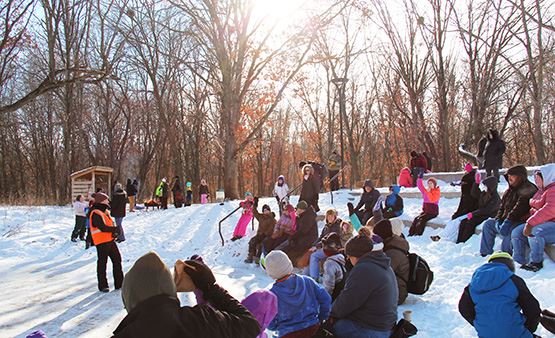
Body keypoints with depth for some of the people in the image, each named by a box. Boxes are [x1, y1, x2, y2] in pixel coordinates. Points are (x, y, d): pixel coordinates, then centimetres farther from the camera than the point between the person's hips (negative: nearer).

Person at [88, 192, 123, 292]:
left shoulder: (105, 212, 15)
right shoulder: (95, 214, -15)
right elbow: (103, 227, -23)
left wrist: (114, 231, -4)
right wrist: (115, 229, -12)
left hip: (110, 240, 9)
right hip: (101, 242, -9)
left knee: (117, 259, 11)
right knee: (102, 263, 0)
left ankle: (119, 283, 19)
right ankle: (102, 286, 11)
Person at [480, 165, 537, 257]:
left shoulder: (528, 189, -12)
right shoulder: (510, 190, 16)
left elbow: (520, 208, -23)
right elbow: (502, 207, 17)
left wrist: (508, 221, -29)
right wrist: (498, 219, 0)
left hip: (521, 221, -9)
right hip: (506, 220, 9)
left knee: (509, 231, -36)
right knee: (488, 224, 3)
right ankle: (485, 253, 3)